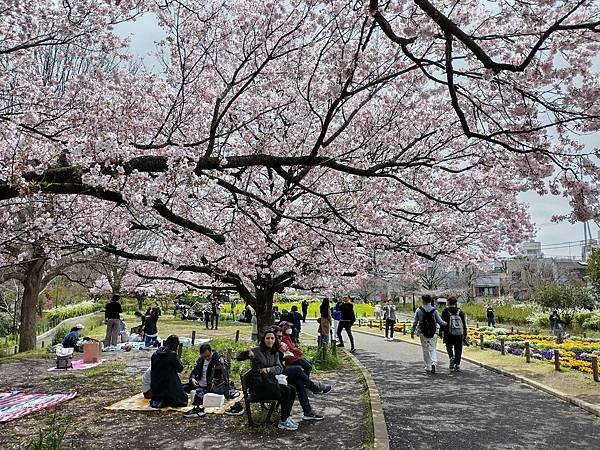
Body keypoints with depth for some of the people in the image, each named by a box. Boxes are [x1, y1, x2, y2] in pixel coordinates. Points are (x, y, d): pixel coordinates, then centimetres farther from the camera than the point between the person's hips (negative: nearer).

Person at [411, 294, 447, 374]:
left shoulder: (419, 310, -3)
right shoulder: (434, 310, -3)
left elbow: (415, 322, 0)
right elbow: (440, 322, 0)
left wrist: (412, 332, 9)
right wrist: (447, 324, 20)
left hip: (423, 332, 0)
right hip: (433, 332, 0)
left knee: (425, 349, 9)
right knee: (432, 349, 7)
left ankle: (428, 367, 14)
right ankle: (433, 363, -15)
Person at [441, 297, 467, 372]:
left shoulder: (445, 311, -2)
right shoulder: (460, 311, 6)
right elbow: (464, 324, 8)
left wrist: (442, 332, -4)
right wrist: (465, 334, 13)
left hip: (449, 334, -2)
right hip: (459, 334, 2)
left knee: (449, 347, 17)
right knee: (458, 350, 6)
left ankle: (451, 357, -7)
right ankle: (457, 365, 5)